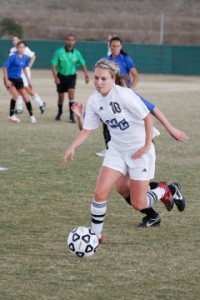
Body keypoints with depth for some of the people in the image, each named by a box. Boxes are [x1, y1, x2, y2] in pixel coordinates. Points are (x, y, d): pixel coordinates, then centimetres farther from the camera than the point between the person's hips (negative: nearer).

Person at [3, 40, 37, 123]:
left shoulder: (25, 58, 0)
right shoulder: (13, 57, -18)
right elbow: (5, 67, -15)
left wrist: (28, 80, 18)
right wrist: (6, 80, -18)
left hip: (18, 79, 6)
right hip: (10, 79, -6)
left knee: (26, 97, 2)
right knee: (16, 95, -22)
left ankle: (31, 116, 12)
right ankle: (11, 115, -6)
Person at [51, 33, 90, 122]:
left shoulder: (77, 53, -3)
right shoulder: (59, 52, -10)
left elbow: (83, 65, 3)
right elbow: (53, 65, -10)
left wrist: (86, 76, -11)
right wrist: (56, 77, -20)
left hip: (71, 76, 0)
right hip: (61, 76, 0)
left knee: (71, 92, -20)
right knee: (61, 96, 9)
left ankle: (71, 115, -16)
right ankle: (59, 112, 37)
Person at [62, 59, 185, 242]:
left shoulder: (124, 95, -24)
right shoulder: (94, 101, -4)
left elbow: (147, 117, -17)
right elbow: (87, 129, 1)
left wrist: (147, 145, -16)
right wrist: (73, 146, -14)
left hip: (139, 149, -5)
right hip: (117, 149, 5)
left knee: (138, 204, 0)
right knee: (100, 193, -9)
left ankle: (166, 191, 29)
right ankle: (96, 235, 8)